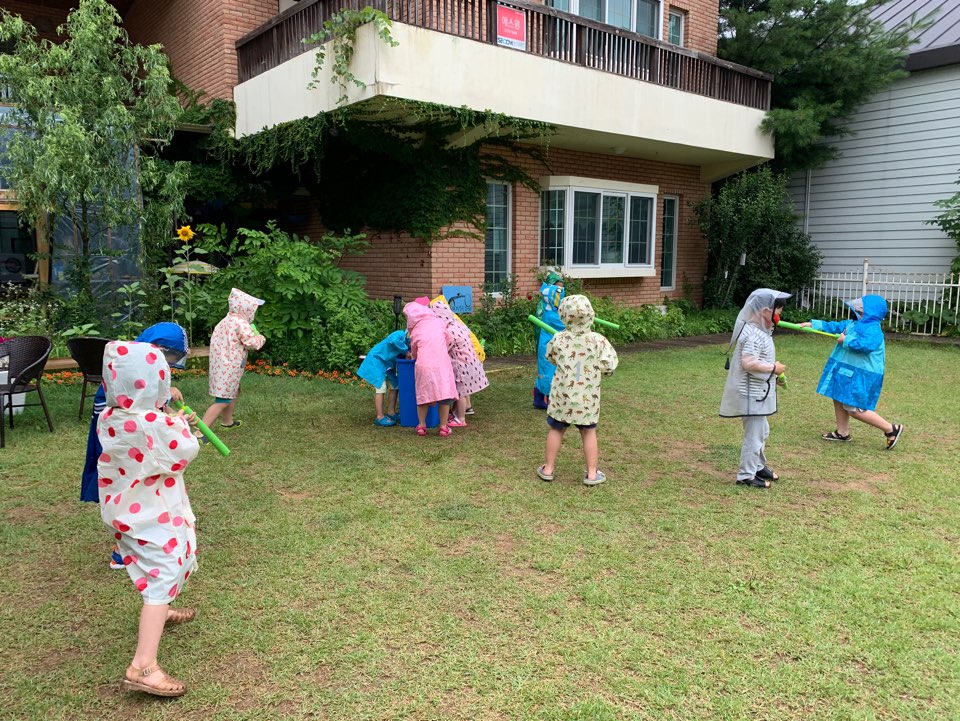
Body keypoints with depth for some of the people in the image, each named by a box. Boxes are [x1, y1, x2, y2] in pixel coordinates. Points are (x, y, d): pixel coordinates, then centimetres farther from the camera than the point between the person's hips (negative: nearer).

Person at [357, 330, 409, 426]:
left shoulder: (407, 342, 3)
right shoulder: (400, 335, -23)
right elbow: (394, 341, -45)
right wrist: (406, 352, -32)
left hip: (387, 364, 10)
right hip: (376, 360, -10)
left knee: (394, 386, 8)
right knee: (380, 387, -14)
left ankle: (391, 413, 17)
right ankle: (380, 417, -14)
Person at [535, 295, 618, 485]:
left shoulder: (559, 339, -9)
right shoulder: (598, 340, -12)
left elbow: (550, 358, 9)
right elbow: (609, 367, -12)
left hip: (562, 394, 1)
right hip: (587, 396, 0)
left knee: (556, 429, 15)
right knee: (589, 432, 13)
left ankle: (548, 469, 25)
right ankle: (592, 473, 16)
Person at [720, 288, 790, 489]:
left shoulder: (759, 330, 10)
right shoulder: (753, 334, -23)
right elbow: (749, 363, -30)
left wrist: (773, 374, 10)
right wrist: (774, 368, -17)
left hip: (759, 391, 11)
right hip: (752, 393, -11)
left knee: (761, 431, 22)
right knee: (754, 434, -2)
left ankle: (758, 466, 37)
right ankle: (746, 475, 7)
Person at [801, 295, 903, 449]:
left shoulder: (873, 330, -19)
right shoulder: (853, 324, 9)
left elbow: (865, 344, -36)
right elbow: (834, 326, 17)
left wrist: (846, 340, -21)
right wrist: (811, 324, 13)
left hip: (861, 376, -10)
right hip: (846, 371, 10)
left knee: (854, 408, -8)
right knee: (839, 400, 17)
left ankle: (891, 429, 3)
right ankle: (842, 432, 31)